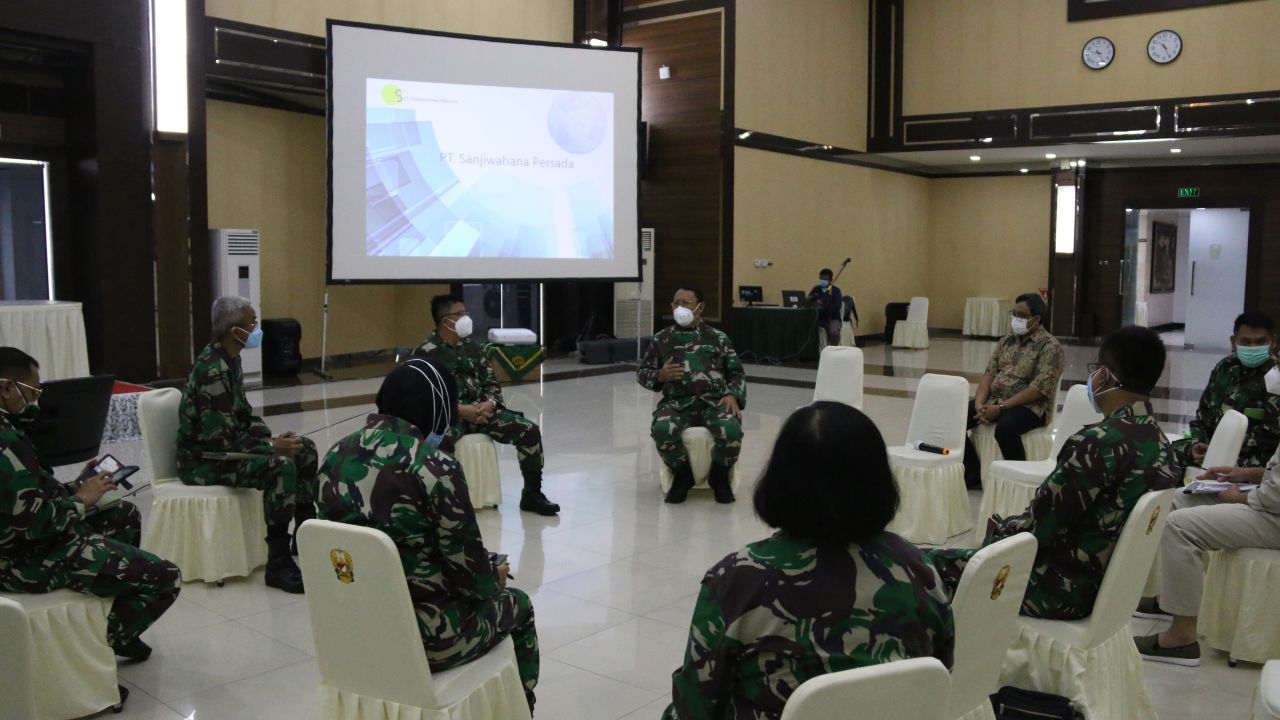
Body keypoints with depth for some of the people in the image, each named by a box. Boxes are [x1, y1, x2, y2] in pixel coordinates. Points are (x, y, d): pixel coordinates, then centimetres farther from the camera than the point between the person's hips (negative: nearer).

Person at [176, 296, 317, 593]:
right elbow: (220, 442, -28)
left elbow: (243, 414, 14)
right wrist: (273, 447, -21)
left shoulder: (230, 359, 5)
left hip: (224, 444, 10)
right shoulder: (213, 371, -26)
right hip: (203, 459, -10)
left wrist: (274, 439, -2)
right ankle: (278, 563, -24)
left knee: (305, 450, 5)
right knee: (281, 466, -30)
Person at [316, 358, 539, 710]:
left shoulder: (337, 455, -2)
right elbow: (468, 566, -16)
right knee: (516, 605, 24)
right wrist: (494, 577, 8)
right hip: (424, 637, -6)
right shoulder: (434, 469, -23)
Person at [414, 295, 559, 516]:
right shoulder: (426, 352, -4)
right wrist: (460, 410, -20)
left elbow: (492, 384, 14)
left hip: (482, 410, 5)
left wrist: (489, 404, -10)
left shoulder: (473, 347, 14)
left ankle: (532, 494, 0)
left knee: (530, 429, -11)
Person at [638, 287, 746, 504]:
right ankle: (682, 474, -3)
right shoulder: (661, 339, 16)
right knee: (663, 431, -35)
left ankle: (719, 475, -2)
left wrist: (733, 395, -4)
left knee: (731, 430, -34)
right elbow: (642, 372, 20)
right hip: (677, 402, 0)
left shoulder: (718, 338, 16)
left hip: (714, 401, 0)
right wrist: (660, 376, -3)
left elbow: (736, 372, 16)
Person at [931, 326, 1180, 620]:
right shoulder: (1161, 443, 3)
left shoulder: (1098, 442, -25)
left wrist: (997, 529, 1)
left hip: (1062, 590, -9)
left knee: (929, 563, 2)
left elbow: (1038, 526, -20)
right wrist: (1007, 526, 14)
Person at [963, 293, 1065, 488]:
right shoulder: (1006, 341, 13)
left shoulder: (1050, 346, -9)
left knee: (1004, 428, -37)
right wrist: (980, 403, -11)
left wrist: (1000, 408, -23)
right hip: (994, 399, 7)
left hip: (1030, 406, -7)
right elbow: (989, 373, 8)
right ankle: (974, 474, 2)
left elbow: (1039, 388, -18)